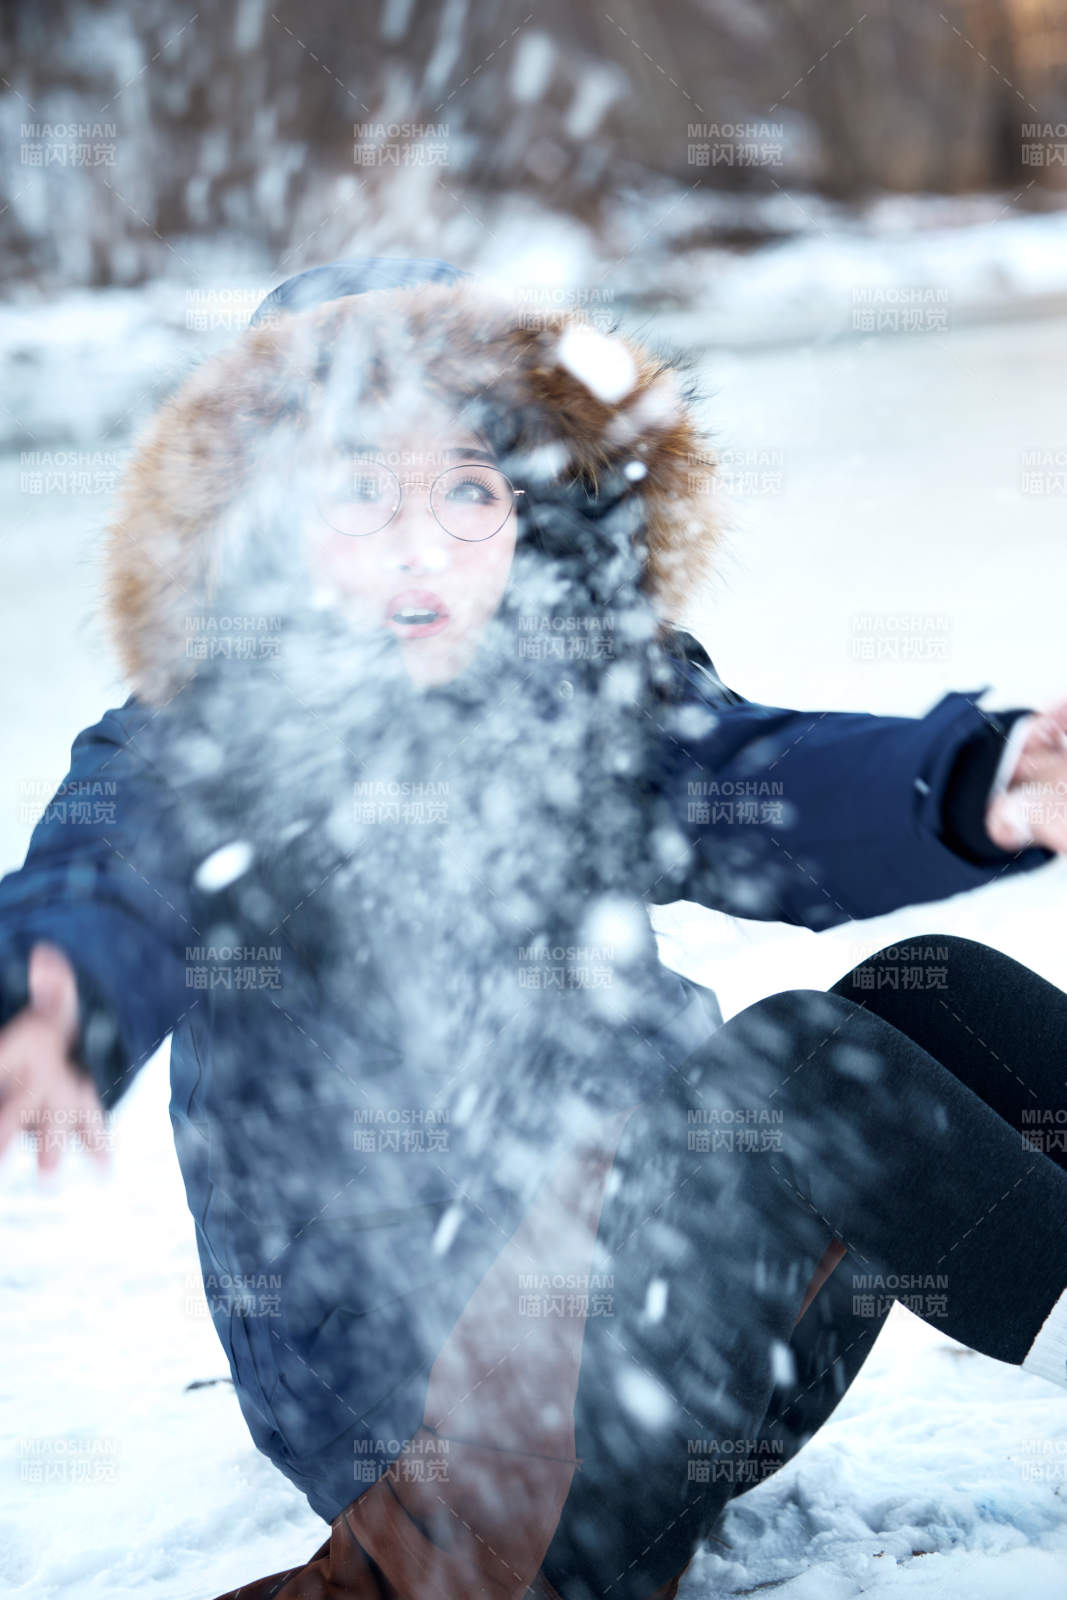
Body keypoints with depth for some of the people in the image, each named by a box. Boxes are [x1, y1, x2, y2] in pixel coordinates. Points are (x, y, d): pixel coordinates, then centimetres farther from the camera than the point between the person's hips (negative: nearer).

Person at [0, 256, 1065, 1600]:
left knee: (931, 999, -11)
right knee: (797, 1068, -24)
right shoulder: (181, 761, -6)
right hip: (435, 1427, -5)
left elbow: (776, 793, -14)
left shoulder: (592, 702, 4)